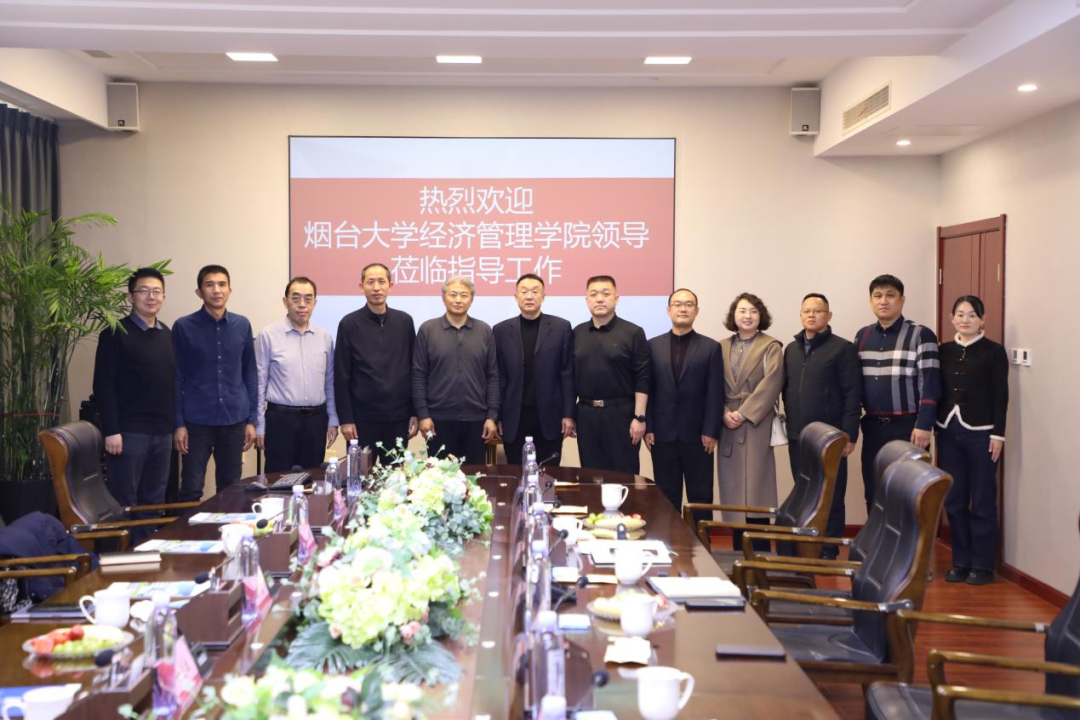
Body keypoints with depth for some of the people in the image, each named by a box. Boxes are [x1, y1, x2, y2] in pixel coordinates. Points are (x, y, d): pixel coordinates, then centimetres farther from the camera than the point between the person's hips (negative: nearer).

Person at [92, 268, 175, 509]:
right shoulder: (116, 333, -6)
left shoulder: (167, 335, 12)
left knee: (155, 502, 11)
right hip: (129, 432, -6)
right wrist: (111, 430, -16)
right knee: (125, 503, 0)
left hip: (163, 432, 6)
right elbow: (104, 385, -11)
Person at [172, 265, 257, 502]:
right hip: (196, 421, -2)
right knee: (191, 489, 2)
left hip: (234, 420, 2)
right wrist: (178, 423, -5)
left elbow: (249, 374, 9)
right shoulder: (184, 327, -2)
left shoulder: (242, 325, 4)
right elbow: (176, 378, -1)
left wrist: (252, 420, 5)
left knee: (231, 489, 10)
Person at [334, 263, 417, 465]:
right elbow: (341, 376, -3)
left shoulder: (405, 321, 5)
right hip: (363, 417, -2)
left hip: (398, 416, 2)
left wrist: (415, 412, 3)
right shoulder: (349, 324, -2)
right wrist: (345, 419, -7)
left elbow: (413, 370, 6)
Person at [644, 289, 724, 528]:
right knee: (666, 498, 6)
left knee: (701, 497, 5)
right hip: (663, 435, 1)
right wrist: (648, 428, -2)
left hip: (698, 436, -1)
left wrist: (711, 432, -7)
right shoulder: (653, 345, 7)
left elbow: (715, 394, -1)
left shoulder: (711, 347, 4)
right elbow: (646, 390, 5)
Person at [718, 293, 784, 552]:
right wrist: (725, 413, -7)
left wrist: (744, 413, -15)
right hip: (728, 427, 4)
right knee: (733, 491, 5)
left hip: (757, 427, -4)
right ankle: (739, 552, 12)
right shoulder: (722, 347, 13)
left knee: (755, 490, -6)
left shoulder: (771, 347, 1)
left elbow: (771, 384, -10)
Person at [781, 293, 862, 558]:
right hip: (798, 437, 5)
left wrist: (849, 435, -13)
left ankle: (828, 553, 9)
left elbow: (852, 395, -8)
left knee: (831, 497, 1)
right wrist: (790, 422, 7)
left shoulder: (842, 348, -4)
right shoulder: (791, 349, 14)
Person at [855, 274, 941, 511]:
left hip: (908, 426, -5)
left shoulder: (921, 335, -5)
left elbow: (930, 383, -10)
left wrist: (923, 425, -16)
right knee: (873, 493, 8)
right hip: (873, 426, 5)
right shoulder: (862, 336, 11)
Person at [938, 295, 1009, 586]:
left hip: (980, 433, -4)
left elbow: (1001, 396, -5)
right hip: (948, 431, 4)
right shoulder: (944, 351, 8)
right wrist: (934, 427, 5)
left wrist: (997, 434, -10)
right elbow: (938, 392, 9)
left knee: (982, 501, 2)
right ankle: (961, 561, 18)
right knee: (953, 500, 8)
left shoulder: (994, 351, -3)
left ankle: (983, 565, 10)